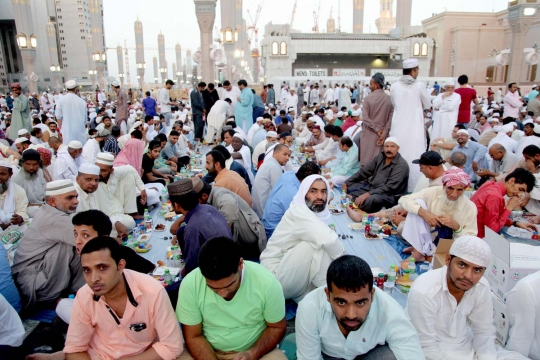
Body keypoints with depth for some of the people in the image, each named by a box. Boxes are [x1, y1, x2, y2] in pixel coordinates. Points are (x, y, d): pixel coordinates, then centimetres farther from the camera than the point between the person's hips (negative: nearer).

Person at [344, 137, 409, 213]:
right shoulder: (380, 157, 6)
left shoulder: (402, 165, -15)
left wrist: (367, 195, -30)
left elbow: (389, 187, -24)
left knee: (372, 200, -38)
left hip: (389, 195, -8)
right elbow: (364, 171, 9)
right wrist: (346, 183, 0)